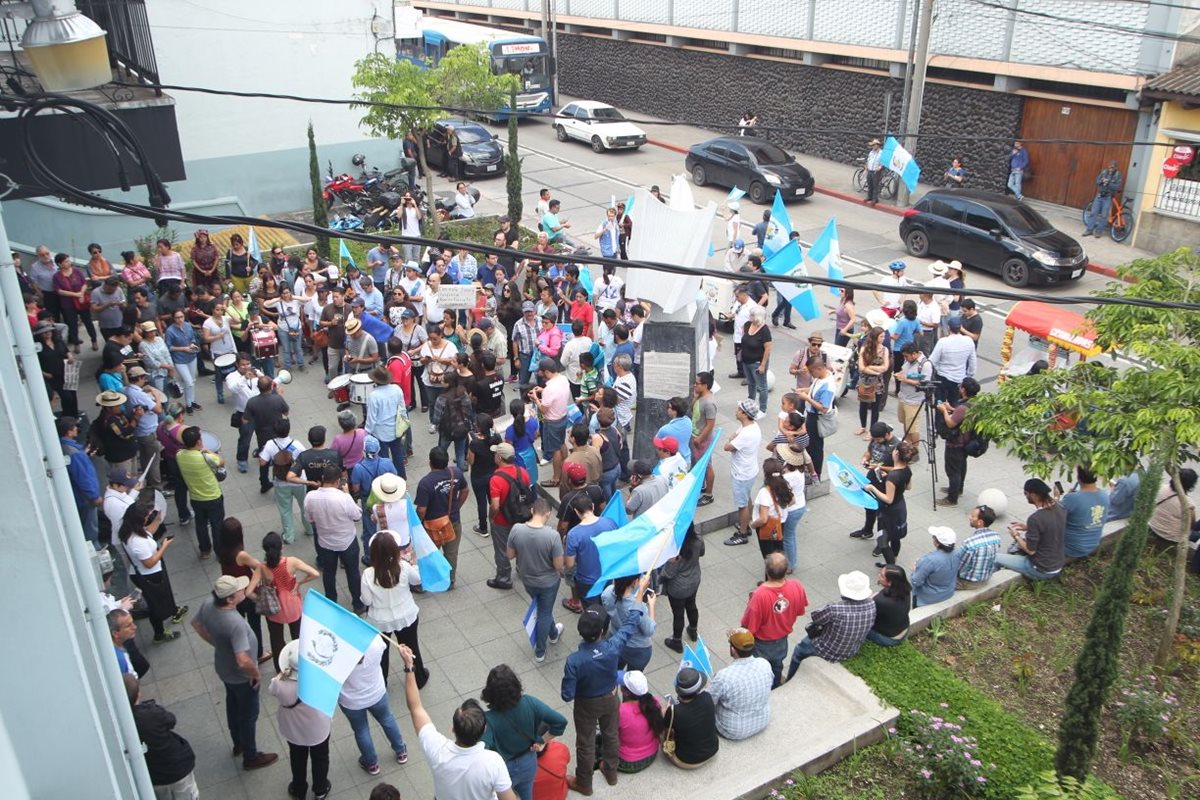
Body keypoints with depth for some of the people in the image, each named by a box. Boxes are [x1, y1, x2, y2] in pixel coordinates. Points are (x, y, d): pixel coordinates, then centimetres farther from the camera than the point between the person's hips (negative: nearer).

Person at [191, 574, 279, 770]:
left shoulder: (208, 605, -19)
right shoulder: (235, 623, -43)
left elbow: (196, 623, 4)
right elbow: (243, 661, -44)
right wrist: (256, 673, -24)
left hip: (223, 668, 8)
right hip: (241, 676, -8)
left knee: (233, 705, 30)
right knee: (248, 714, 16)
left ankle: (238, 744, 54)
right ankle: (250, 757, 38)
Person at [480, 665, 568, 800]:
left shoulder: (489, 719, -33)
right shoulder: (529, 703, -24)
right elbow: (560, 721, -20)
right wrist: (543, 741, -8)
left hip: (503, 771, -3)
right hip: (528, 764, 3)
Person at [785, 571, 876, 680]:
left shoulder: (835, 609, -40)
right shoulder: (871, 605, -24)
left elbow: (815, 617, -19)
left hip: (828, 653, -5)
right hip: (852, 652, 5)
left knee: (798, 652, 26)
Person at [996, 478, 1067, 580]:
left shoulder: (1035, 518, -28)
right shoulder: (1060, 506, -6)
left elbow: (1031, 550, -19)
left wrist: (1016, 536, -3)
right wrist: (1028, 528, 10)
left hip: (1040, 571, -8)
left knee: (996, 559, 5)